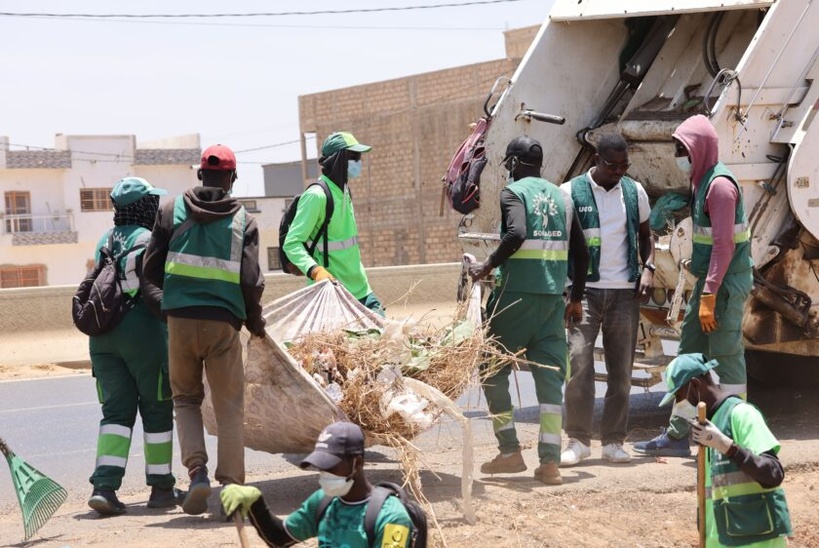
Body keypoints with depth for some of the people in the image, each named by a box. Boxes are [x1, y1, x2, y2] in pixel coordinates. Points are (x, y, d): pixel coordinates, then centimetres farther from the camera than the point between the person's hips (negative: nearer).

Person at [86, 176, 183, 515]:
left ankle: (104, 486, -10)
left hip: (103, 334, 7)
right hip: (143, 331, -6)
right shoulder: (148, 240, -10)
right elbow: (151, 292, -19)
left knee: (117, 411, 5)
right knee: (156, 410, 6)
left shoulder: (105, 242, 14)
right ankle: (161, 488, 14)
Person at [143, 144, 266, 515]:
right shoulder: (242, 220, 0)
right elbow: (251, 281, -6)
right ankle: (231, 487, 4)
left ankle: (197, 470, -2)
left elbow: (152, 269, 4)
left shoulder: (172, 210, 3)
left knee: (186, 398, 17)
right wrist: (255, 321, 11)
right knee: (229, 407, 8)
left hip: (180, 318, 1)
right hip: (224, 322, -1)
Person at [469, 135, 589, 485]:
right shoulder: (561, 197, 15)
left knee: (493, 370, 9)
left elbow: (516, 234, -22)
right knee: (551, 375, 4)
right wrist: (576, 298, 24)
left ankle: (510, 452, 8)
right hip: (553, 297, 5)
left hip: (516, 293, -5)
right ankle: (550, 462, -1)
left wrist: (488, 266, -10)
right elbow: (580, 253, 16)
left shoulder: (513, 192, -3)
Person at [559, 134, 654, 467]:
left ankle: (613, 441, 12)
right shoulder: (571, 192, -1)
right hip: (585, 290, -3)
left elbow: (645, 235, 21)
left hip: (624, 291, 4)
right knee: (578, 361, -14)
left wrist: (648, 267, 2)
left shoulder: (634, 192, 10)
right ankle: (579, 440, -6)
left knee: (621, 369, 5)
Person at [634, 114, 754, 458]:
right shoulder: (701, 181, 14)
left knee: (726, 356, -5)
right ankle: (677, 435, 18)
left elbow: (723, 245, -22)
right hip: (709, 279, 10)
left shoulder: (719, 185, -16)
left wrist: (709, 296, -24)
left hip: (726, 283, -10)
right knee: (690, 352, 12)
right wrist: (703, 290, 17)